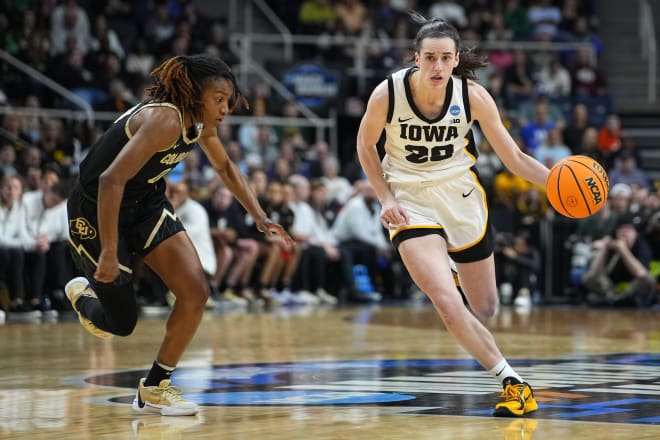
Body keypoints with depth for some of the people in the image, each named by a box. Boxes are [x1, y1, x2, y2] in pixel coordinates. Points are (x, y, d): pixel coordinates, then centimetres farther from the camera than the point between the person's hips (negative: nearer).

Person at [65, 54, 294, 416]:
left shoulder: (200, 124, -4)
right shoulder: (164, 120, -31)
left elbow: (225, 168, 18)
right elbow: (110, 181, -37)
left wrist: (260, 218, 10)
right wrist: (109, 254, -37)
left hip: (146, 203, 8)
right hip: (96, 212, -8)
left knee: (195, 294, -7)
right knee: (121, 324, 0)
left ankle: (154, 388, 9)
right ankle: (82, 292, 37)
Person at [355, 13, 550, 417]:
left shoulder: (473, 96, -16)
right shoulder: (387, 94, -19)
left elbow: (516, 159, -11)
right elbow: (366, 145, 1)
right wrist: (386, 199, -9)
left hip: (462, 196, 2)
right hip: (410, 200, -2)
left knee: (486, 309, 14)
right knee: (448, 304, -23)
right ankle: (511, 380, -8)